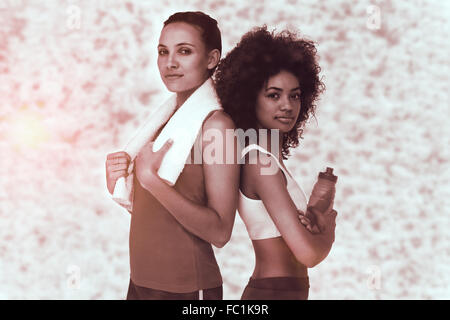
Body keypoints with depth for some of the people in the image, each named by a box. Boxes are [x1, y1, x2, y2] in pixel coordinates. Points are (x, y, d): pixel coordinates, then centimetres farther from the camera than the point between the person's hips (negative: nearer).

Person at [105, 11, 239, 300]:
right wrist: (118, 186, -6)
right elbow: (147, 210, 12)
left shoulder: (216, 124, -15)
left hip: (187, 289, -6)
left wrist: (152, 180, -27)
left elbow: (220, 232, -20)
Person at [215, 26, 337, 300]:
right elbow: (308, 253, -24)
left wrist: (313, 224, -11)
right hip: (276, 292, -8)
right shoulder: (260, 162, -19)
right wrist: (328, 230, -4)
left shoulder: (270, 156, 8)